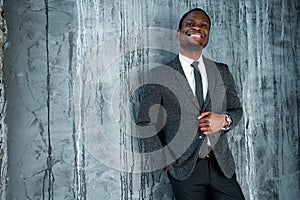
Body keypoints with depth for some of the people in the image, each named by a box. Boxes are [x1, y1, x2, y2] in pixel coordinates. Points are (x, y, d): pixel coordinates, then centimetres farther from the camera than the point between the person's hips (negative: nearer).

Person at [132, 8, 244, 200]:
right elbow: (144, 119, 1)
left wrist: (224, 120, -7)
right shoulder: (160, 75, -3)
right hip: (184, 169, -3)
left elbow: (236, 109, 16)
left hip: (222, 165, 3)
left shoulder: (222, 72, 8)